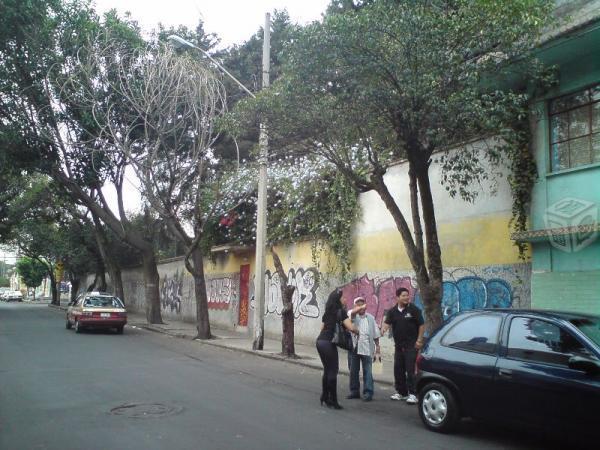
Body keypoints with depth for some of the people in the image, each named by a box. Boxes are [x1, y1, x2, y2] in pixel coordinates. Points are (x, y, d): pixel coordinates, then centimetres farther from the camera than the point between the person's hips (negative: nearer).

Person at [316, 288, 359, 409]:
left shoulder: (328, 312, 16)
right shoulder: (340, 311, -5)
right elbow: (350, 327, -14)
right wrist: (356, 331, 6)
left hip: (320, 341, 8)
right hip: (328, 343, -8)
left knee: (327, 370, 16)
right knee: (333, 371, -2)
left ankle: (325, 397, 21)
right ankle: (333, 401, 0)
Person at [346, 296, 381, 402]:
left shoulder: (370, 318, 12)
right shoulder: (353, 316, 6)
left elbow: (375, 334, 14)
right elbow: (351, 313, -20)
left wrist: (377, 346, 8)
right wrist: (359, 309, -35)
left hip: (366, 348, 0)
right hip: (353, 348, 0)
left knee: (367, 371, -4)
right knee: (353, 371, 7)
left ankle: (368, 392, -3)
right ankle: (354, 391, 17)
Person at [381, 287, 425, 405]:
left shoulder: (414, 309, -5)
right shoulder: (392, 311, 6)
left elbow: (422, 325, -3)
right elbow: (387, 323, -7)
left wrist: (419, 340, -9)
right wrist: (384, 328, -30)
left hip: (411, 345, -5)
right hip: (398, 345, 5)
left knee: (410, 370, -9)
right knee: (398, 370, 10)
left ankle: (412, 394, -5)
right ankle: (401, 392, 23)